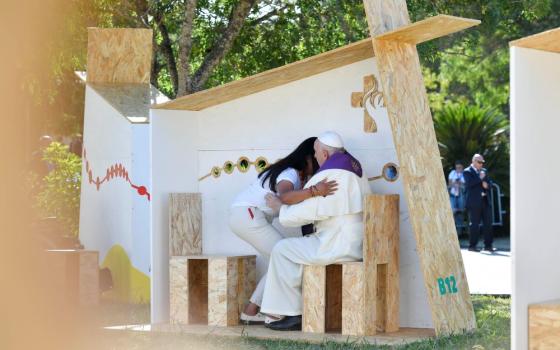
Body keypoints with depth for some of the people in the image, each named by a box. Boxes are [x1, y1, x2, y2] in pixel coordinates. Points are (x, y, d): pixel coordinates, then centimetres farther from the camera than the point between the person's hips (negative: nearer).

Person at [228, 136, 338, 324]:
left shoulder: (298, 175, 15)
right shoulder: (290, 173, -18)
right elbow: (285, 197, -39)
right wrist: (314, 191, -51)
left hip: (241, 216, 10)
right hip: (248, 215, -10)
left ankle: (251, 310, 4)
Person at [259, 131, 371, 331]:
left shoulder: (328, 176, -15)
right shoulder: (355, 170, 15)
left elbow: (302, 214, -13)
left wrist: (279, 207, 5)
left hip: (338, 247, -10)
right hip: (358, 245, 10)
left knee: (282, 251, 2)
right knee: (299, 249, 26)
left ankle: (292, 314, 3)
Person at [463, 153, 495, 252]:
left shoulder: (484, 171, 18)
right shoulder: (467, 171, -2)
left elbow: (489, 183, 18)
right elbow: (469, 183, -17)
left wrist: (486, 184, -4)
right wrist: (479, 178, -15)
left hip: (485, 200, 6)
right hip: (475, 202, -6)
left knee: (488, 223, 5)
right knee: (475, 224, -4)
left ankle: (488, 245, 10)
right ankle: (472, 245, 2)